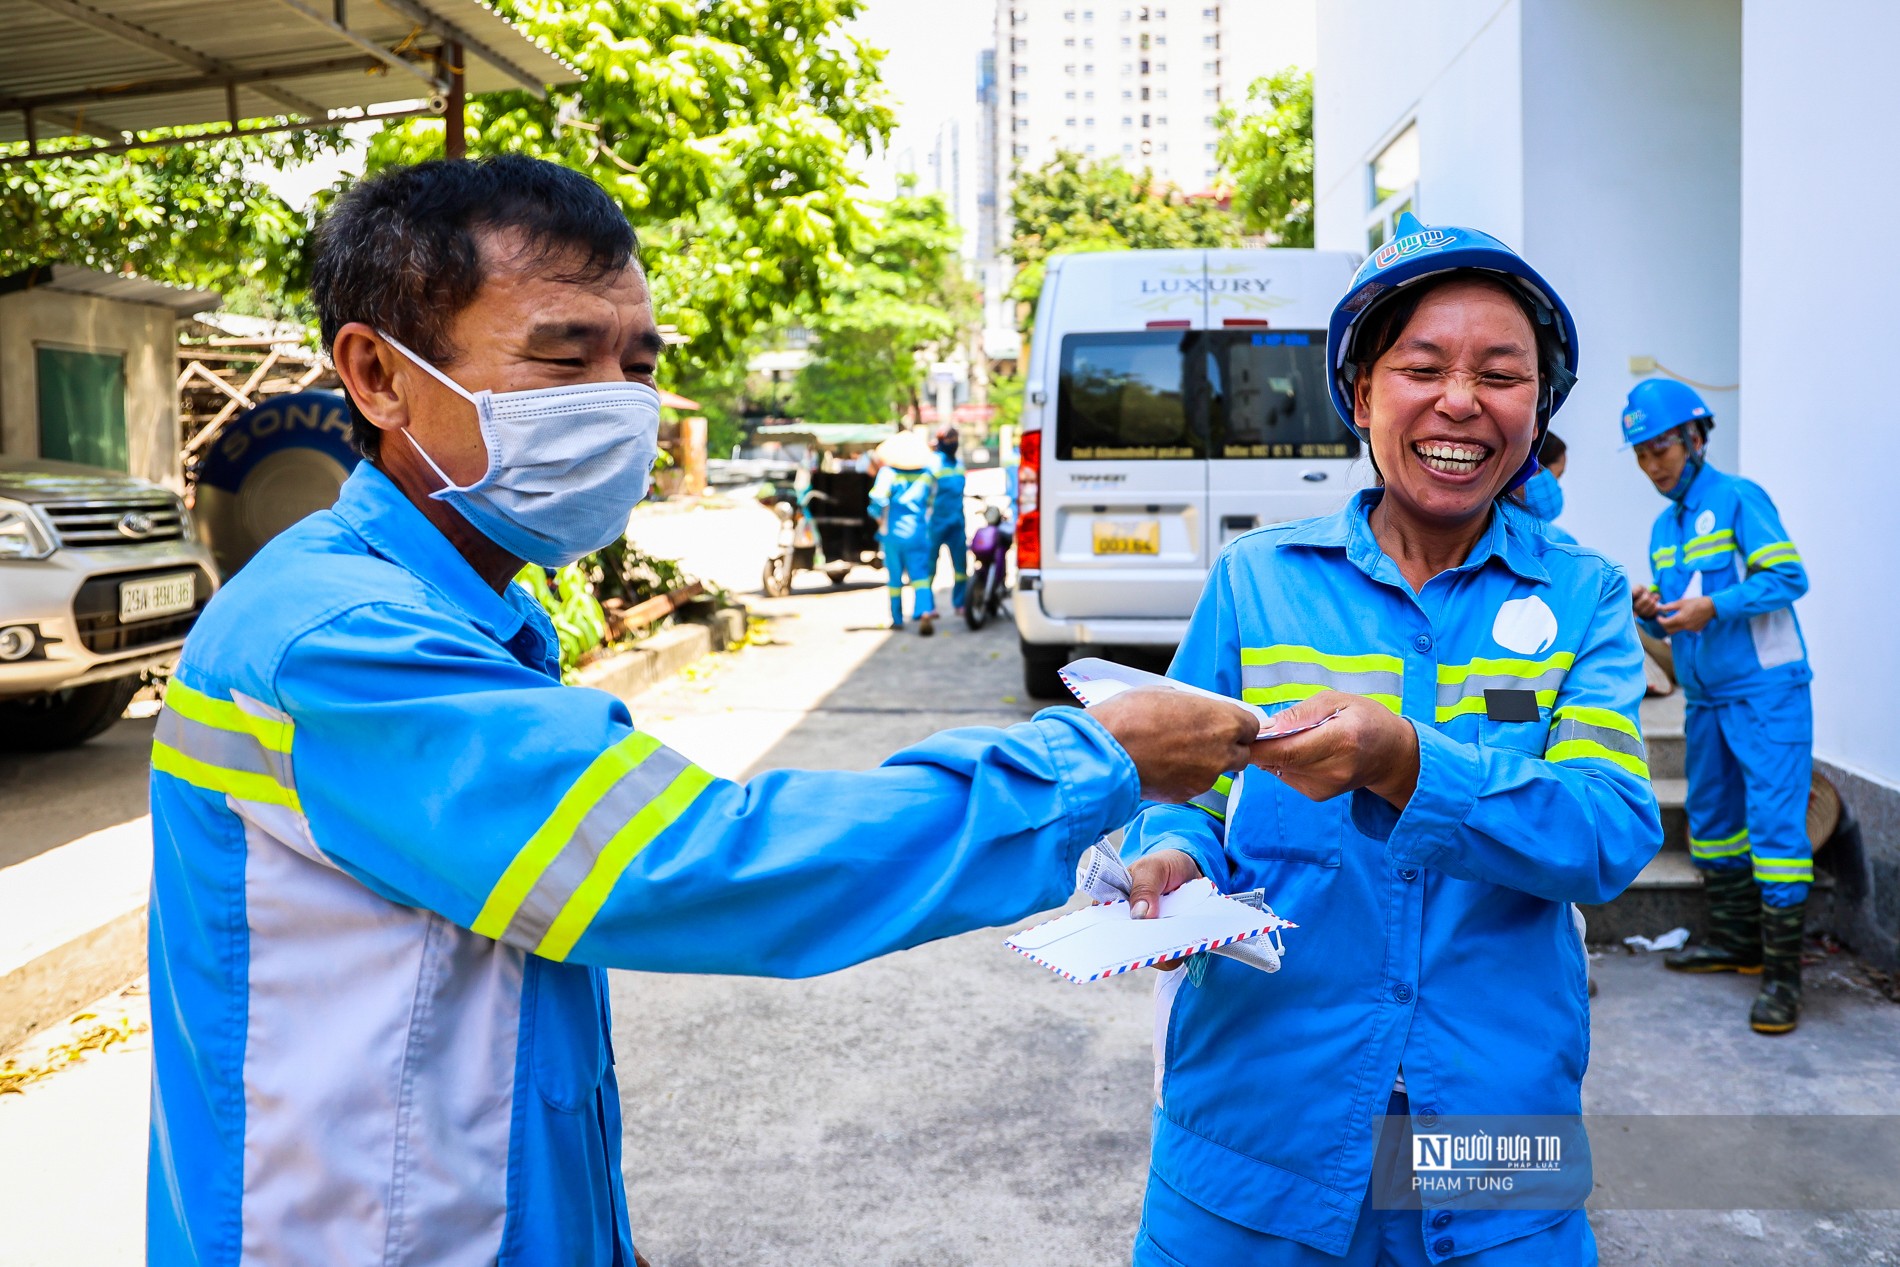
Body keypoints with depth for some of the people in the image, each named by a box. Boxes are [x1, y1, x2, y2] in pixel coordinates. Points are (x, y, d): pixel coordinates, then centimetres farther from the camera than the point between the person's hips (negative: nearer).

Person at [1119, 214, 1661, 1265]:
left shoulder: (1583, 599, 0)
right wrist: (1173, 858, -19)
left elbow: (1615, 835, -13)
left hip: (1497, 1119, 0)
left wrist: (1403, 765, -29)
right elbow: (1185, 790, 4)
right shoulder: (1256, 579, 0)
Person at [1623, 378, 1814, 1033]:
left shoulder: (1738, 498, -8)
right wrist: (1650, 613, -4)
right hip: (1705, 698, 8)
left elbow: (1789, 577, -16)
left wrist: (1712, 607, -26)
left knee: (1774, 823, -10)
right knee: (1711, 820, 15)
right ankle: (1735, 941, 29)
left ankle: (1783, 973, -7)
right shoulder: (1663, 527, 15)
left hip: (1766, 691, -8)